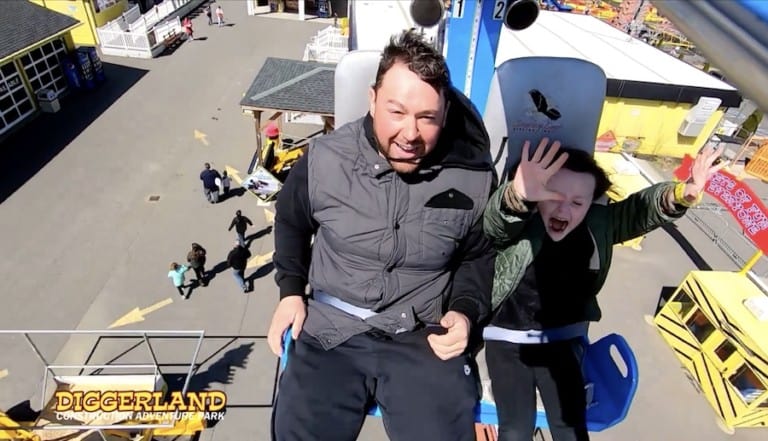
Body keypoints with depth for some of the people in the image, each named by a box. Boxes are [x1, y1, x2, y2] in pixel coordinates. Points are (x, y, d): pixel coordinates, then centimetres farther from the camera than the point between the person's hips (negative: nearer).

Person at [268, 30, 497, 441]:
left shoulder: (474, 176, -9)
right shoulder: (323, 160, -10)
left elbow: (480, 255, 10)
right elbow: (291, 222, 12)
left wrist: (465, 311, -6)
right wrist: (290, 290, 6)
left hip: (425, 335, 0)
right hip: (330, 328, 1)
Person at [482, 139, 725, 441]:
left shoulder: (599, 224, -7)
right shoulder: (518, 225, -23)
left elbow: (642, 208, -11)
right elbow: (496, 219, -43)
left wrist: (681, 195, -34)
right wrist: (517, 196, -67)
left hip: (563, 340, 4)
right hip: (508, 339, -3)